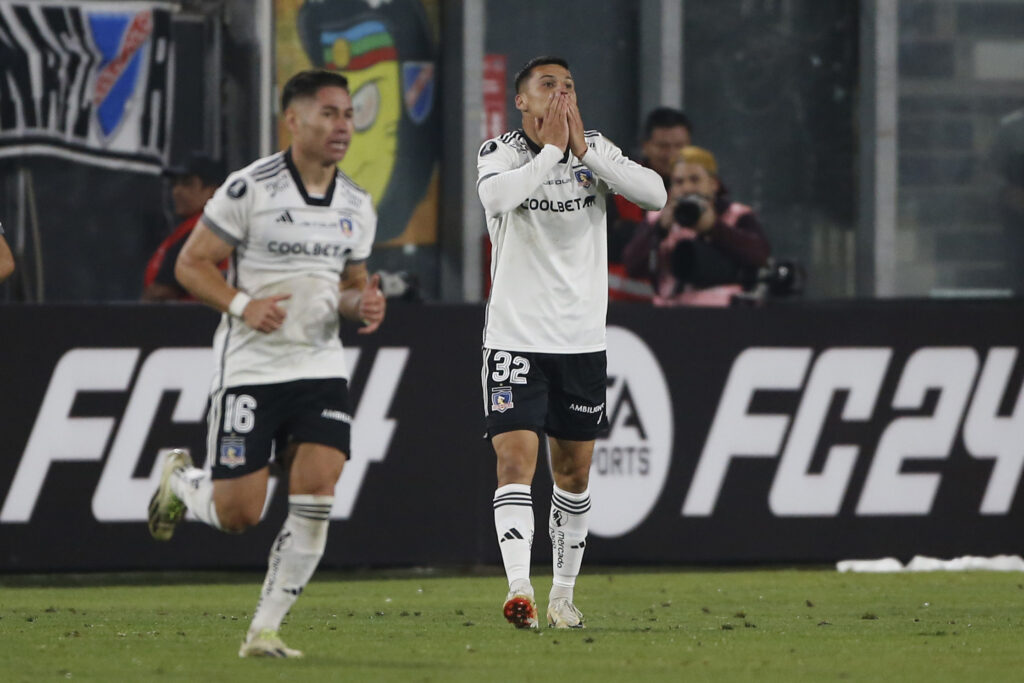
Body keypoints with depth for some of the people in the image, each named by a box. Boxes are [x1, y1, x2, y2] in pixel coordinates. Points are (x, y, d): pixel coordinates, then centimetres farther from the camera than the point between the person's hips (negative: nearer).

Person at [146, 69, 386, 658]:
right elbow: (191, 264, -5)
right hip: (251, 367, -4)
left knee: (316, 500, -12)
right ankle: (180, 480, 32)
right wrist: (242, 305, -21)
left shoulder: (358, 207, 9)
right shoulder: (250, 189, -9)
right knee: (237, 513, -4)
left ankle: (265, 630, -2)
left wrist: (362, 304, -1)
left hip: (321, 367, 4)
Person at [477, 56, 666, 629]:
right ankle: (520, 588, -25)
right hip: (515, 338, -4)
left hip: (581, 339, 4)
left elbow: (655, 194, -11)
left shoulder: (596, 149, 5)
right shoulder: (502, 151, -5)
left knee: (574, 469, 11)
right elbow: (497, 196, -28)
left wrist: (584, 151, -15)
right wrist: (552, 149, -21)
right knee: (516, 457, -17)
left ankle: (564, 592, 23)